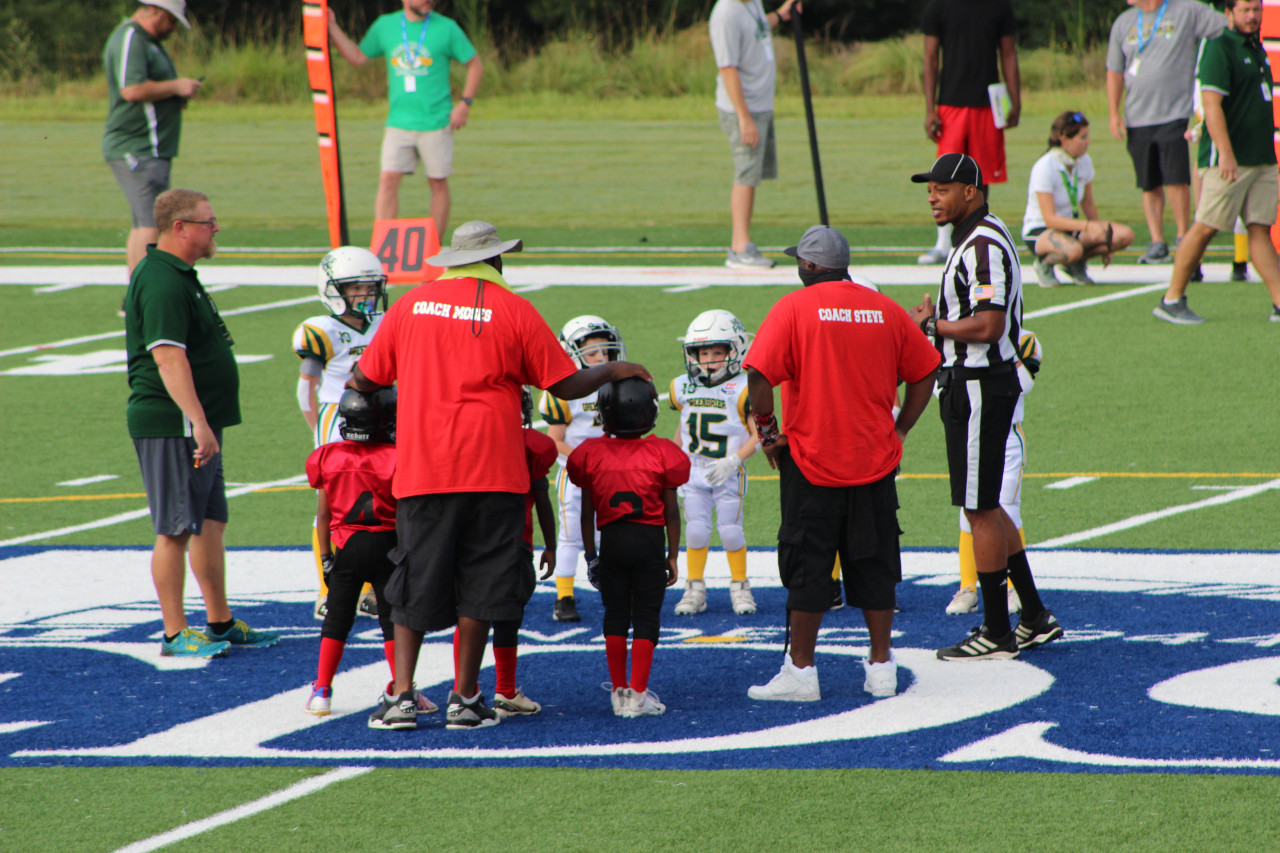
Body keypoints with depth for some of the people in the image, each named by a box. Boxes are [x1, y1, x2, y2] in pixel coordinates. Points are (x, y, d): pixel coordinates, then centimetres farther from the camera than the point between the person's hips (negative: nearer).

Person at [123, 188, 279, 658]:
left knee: (212, 523, 15)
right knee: (176, 530, -5)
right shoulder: (162, 282, -18)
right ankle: (175, 633, -1)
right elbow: (169, 358, -25)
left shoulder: (179, 275, 18)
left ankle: (220, 622, 23)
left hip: (198, 425, 11)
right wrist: (198, 422, -29)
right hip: (173, 426, -11)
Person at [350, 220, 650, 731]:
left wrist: (356, 385, 39)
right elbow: (565, 385, 4)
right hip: (489, 470, -2)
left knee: (416, 584, 7)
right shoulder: (513, 311, 0)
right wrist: (614, 372, 22)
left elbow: (367, 378, 15)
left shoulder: (412, 305, 7)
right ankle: (465, 698, 5)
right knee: (479, 584, 5)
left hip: (420, 471, 2)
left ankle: (403, 694, -1)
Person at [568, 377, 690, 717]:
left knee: (615, 614, 11)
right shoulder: (662, 454, -3)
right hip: (649, 539, -2)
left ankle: (619, 690, 15)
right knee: (646, 617, 3)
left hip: (611, 540, 2)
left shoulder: (592, 454, 0)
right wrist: (673, 556, 9)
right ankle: (638, 694, -1)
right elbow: (671, 511, 1)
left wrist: (590, 552, 16)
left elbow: (587, 511, 6)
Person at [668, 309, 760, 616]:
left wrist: (733, 461, -23)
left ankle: (739, 586, 15)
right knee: (696, 529, 3)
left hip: (728, 474, -4)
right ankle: (695, 588, 13)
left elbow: (758, 434, -13)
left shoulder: (742, 391, -12)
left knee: (730, 530, -1)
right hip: (693, 472, 4)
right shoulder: (684, 388, 4)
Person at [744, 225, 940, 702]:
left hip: (812, 463, -4)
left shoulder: (795, 309, -8)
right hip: (875, 461, 4)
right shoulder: (885, 310, 4)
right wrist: (898, 430, 17)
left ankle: (800, 671, 5)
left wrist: (766, 428, -3)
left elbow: (760, 374, -16)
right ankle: (881, 667, 16)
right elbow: (923, 373, 10)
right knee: (874, 566, 12)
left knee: (807, 568, 3)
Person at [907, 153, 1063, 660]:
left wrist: (931, 323, -13)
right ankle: (1035, 619, 22)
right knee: (985, 507, 16)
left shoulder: (983, 246, -19)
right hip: (968, 384, 11)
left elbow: (988, 327, -25)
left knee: (981, 509, -3)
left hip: (979, 387, -11)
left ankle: (997, 634, 3)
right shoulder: (978, 238, 14)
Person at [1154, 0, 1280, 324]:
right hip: (1228, 160, -8)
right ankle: (1172, 300, 1)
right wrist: (1225, 154, -25)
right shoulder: (1219, 48, -10)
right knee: (1206, 227, -5)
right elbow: (1211, 104, -18)